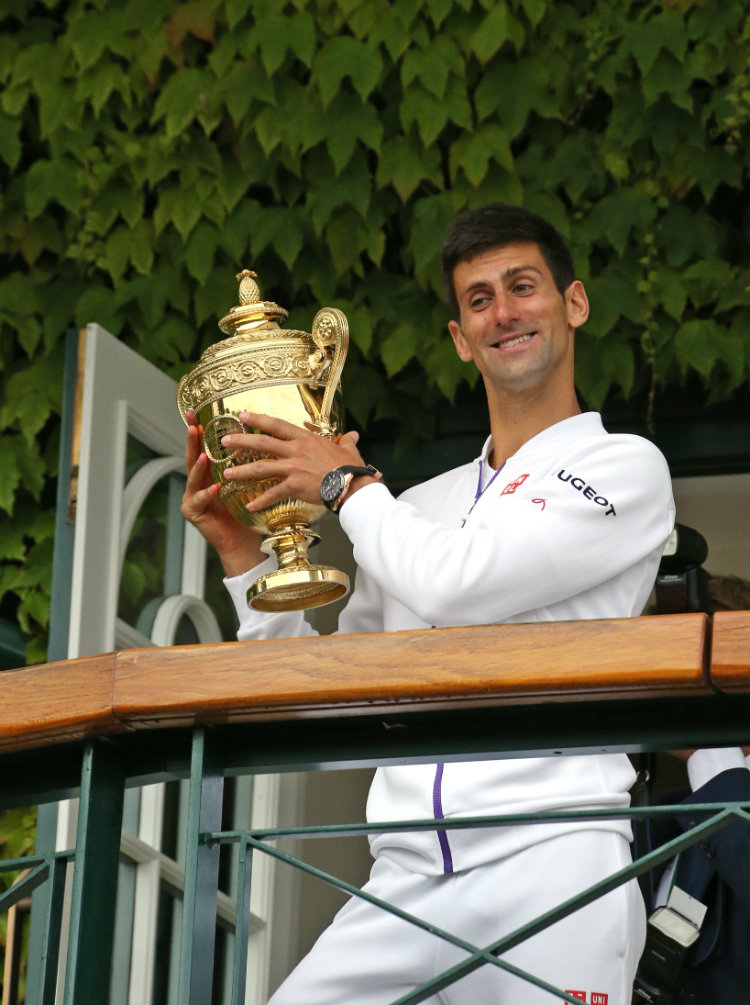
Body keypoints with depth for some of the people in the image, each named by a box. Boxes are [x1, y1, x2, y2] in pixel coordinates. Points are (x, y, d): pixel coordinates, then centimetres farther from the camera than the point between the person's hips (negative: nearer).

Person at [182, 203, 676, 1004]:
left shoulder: (625, 467, 6)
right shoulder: (419, 508, 22)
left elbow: (457, 586, -9)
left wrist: (347, 485, 6)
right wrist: (245, 557, 13)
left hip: (547, 857, -4)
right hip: (408, 880, 4)